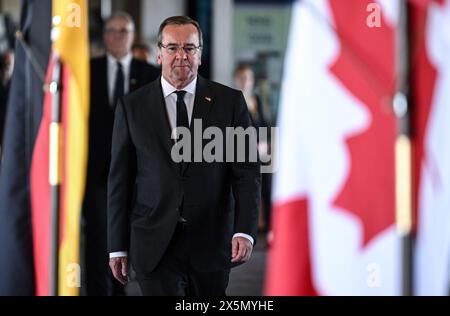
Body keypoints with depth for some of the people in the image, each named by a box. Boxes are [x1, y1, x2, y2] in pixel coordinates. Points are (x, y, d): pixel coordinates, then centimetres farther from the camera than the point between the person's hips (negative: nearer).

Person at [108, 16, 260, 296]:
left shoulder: (230, 102, 2)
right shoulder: (132, 107, 3)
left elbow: (247, 171, -2)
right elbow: (120, 179, 5)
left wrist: (245, 231, -15)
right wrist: (118, 246, 2)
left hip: (212, 244, 1)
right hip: (155, 248, -1)